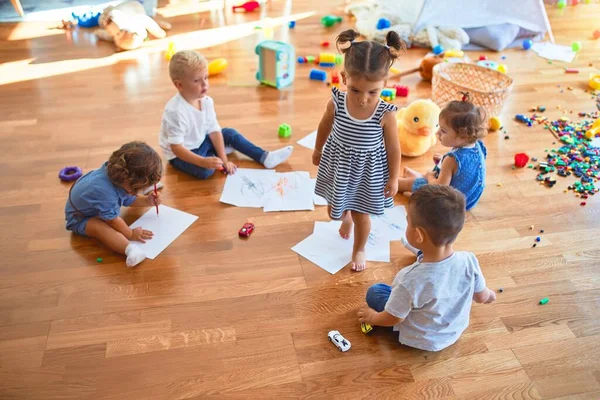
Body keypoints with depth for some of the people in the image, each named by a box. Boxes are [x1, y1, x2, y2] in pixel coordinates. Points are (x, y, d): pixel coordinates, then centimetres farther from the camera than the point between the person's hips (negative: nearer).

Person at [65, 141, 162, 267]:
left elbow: (128, 199, 0)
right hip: (81, 218, -9)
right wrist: (130, 234, -24)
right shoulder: (104, 191, -45)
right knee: (100, 227, -42)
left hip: (95, 205, 9)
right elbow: (112, 219, -33)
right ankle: (130, 248, -64)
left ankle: (151, 183, 36)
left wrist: (147, 201, -13)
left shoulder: (118, 174, -19)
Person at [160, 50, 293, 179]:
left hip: (201, 142, 8)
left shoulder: (206, 101, -10)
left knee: (230, 133, 6)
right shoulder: (175, 111, -32)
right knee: (205, 170, -32)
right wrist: (203, 161, -41)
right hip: (181, 154, -8)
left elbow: (214, 131, -6)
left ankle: (264, 157, 11)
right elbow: (176, 147, -32)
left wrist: (224, 160, -12)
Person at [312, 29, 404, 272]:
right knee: (334, 210, 22)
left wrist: (393, 178, -4)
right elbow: (324, 127, -1)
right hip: (338, 164, 3)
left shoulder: (386, 114, -27)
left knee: (361, 215, 13)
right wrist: (318, 149, 15)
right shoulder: (336, 102, -23)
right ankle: (346, 217, 62)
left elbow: (393, 148, -12)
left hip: (367, 170, -2)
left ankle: (359, 250, 44)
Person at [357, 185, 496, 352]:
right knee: (424, 255, 12)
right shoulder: (469, 261, -28)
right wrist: (490, 294, 17)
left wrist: (372, 317, 1)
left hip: (421, 340, -4)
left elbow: (392, 319, -22)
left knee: (374, 292, 10)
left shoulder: (411, 281, -40)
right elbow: (482, 297, -7)